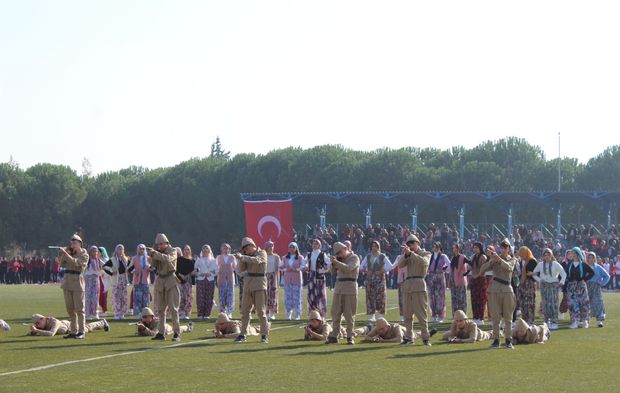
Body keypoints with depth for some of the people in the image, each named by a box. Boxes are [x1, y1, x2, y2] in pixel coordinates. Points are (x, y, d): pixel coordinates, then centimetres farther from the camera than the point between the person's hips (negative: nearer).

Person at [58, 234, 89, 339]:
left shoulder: (84, 255, -2)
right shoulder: (70, 254, 17)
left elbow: (75, 262, -19)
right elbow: (62, 264, 12)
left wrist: (65, 254, -24)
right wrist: (63, 255, -1)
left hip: (77, 282, -7)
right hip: (67, 282, 7)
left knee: (79, 308, -7)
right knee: (70, 309, 8)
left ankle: (81, 332, -8)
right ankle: (73, 331, 12)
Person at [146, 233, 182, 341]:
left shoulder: (173, 251, -4)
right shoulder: (158, 252, 11)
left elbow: (167, 258, -24)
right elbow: (154, 265, 6)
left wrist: (155, 253, -31)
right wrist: (151, 256, -10)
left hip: (170, 280, -5)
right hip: (160, 281, 5)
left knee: (173, 308, -8)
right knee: (160, 309, 6)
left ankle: (177, 333, -9)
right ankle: (161, 333, 9)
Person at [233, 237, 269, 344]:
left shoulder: (262, 253, -4)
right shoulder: (248, 256, 13)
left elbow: (256, 260, -25)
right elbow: (242, 269, 11)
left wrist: (242, 257, -27)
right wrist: (241, 259, -4)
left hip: (259, 284, -6)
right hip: (248, 284, 6)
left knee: (261, 311, -8)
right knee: (245, 311, 5)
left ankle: (264, 336, -6)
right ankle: (243, 335, 10)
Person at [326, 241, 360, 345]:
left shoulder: (354, 258, -4)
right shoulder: (340, 258, 15)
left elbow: (348, 268, -21)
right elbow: (333, 271, 15)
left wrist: (336, 262, -28)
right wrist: (333, 263, -3)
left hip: (350, 287, -6)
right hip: (338, 286, 6)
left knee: (349, 314, -3)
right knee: (335, 313, 3)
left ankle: (350, 337, 2)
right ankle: (334, 336, 6)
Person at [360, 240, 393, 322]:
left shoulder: (382, 257, 2)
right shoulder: (368, 257, 11)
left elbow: (390, 266, -4)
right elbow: (361, 267, 16)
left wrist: (382, 271, -12)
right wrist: (366, 271, -1)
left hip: (380, 279, -3)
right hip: (370, 278, 3)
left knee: (380, 297, -7)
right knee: (370, 297, -1)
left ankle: (381, 316, -3)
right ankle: (371, 316, 2)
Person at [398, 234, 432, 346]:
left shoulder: (426, 254, 6)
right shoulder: (408, 256, 19)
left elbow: (423, 262, -16)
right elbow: (400, 265, 4)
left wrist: (411, 253, -22)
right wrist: (406, 254, -10)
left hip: (419, 285, -5)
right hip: (408, 284, 5)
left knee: (421, 313, -9)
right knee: (407, 314, 5)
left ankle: (425, 337, -7)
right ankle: (409, 337, 9)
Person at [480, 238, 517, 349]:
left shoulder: (512, 260, 7)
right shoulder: (494, 260, 10)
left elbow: (508, 267, -16)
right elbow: (482, 269, -3)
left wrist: (498, 258, -29)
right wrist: (491, 260, -15)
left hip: (507, 290, -1)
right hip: (495, 290, 1)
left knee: (508, 317, 1)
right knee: (495, 317, -1)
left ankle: (508, 340, 5)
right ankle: (496, 340, 3)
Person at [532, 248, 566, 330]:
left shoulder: (555, 264, 1)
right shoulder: (540, 264, 10)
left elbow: (563, 273, 2)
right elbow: (534, 274, 15)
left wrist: (562, 282, -10)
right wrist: (539, 280, -1)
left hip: (554, 285, -3)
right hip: (544, 285, 3)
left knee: (554, 303, -7)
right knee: (545, 304, 0)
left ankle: (554, 322, -6)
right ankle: (547, 322, 6)